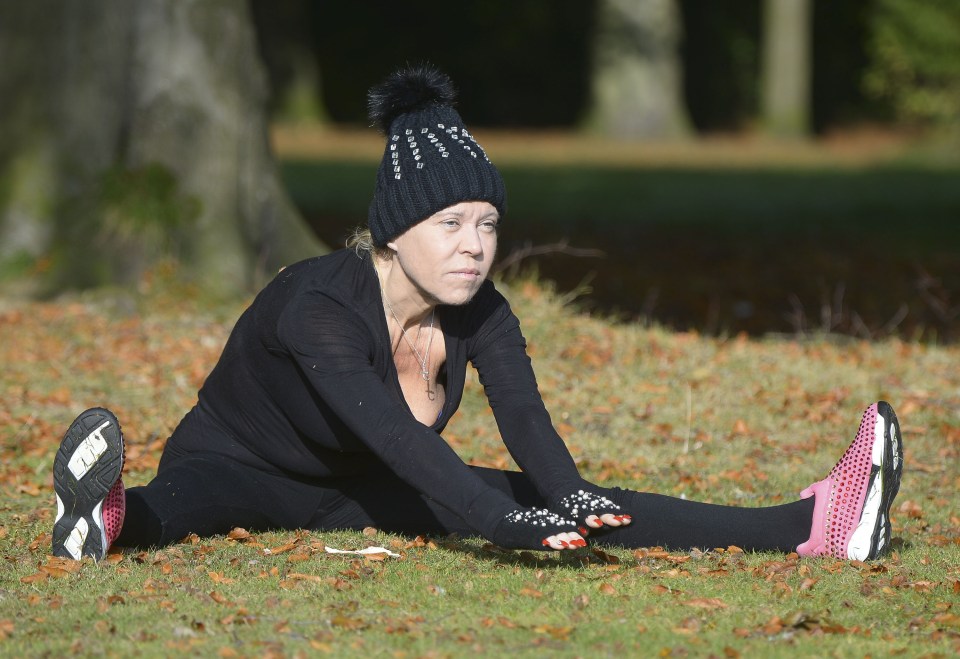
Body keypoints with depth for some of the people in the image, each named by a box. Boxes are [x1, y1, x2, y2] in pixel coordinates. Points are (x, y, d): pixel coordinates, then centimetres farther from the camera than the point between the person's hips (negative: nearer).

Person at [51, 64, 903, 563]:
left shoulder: (481, 313, -12)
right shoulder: (317, 308, -32)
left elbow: (524, 415, -26)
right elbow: (395, 435, -45)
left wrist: (569, 495, -48)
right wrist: (508, 522, -58)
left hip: (356, 492, 5)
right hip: (237, 466, -5)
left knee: (584, 505, -10)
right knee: (197, 503, -44)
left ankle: (809, 526, -22)